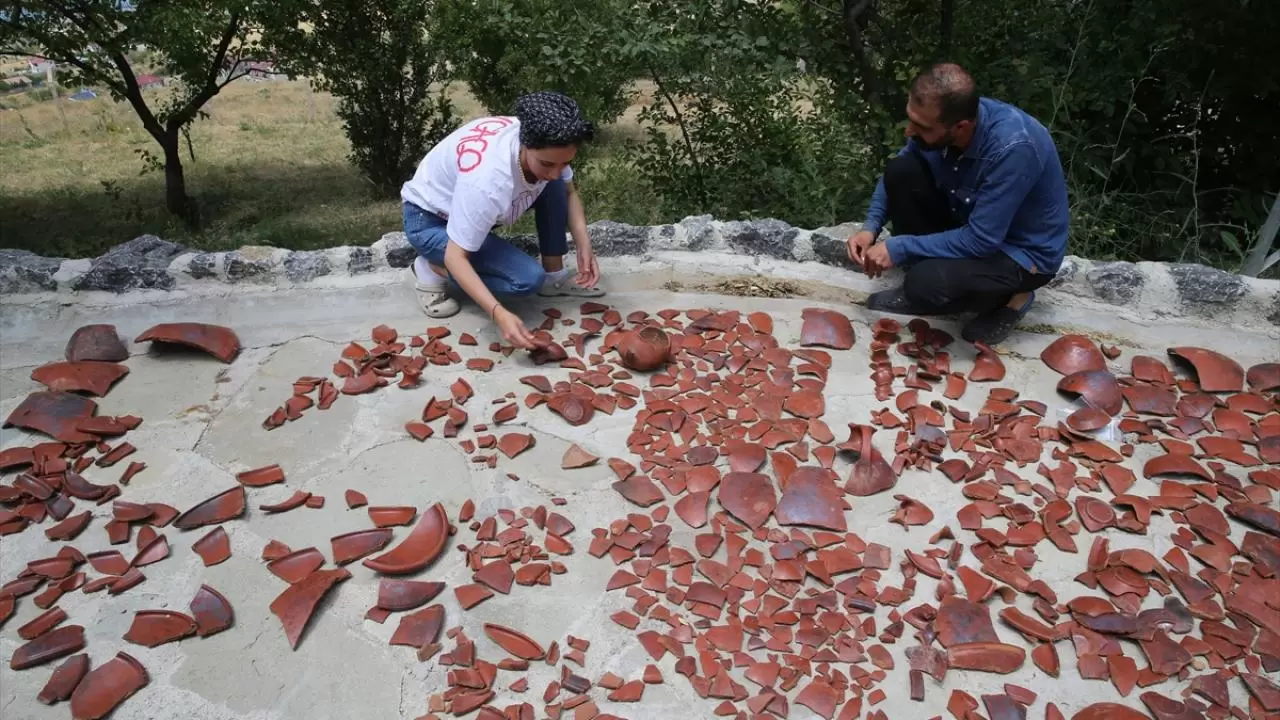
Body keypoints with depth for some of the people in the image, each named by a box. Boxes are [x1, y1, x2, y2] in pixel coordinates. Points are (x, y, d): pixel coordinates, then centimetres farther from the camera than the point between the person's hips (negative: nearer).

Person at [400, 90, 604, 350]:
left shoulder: (545, 146, -21)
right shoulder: (488, 181, -41)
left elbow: (568, 191, -1)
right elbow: (455, 256, -35)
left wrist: (584, 244, -17)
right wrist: (499, 314, -46)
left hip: (471, 203, 7)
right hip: (429, 219, -7)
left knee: (555, 189, -14)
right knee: (528, 279, -22)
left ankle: (554, 275, 1)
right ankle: (432, 269, -4)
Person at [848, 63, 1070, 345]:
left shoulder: (1013, 148, -36)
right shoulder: (939, 121, -16)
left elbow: (981, 240, -33)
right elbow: (894, 175, 2)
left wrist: (899, 248, -27)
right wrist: (871, 227, -13)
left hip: (1024, 252, -6)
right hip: (970, 220, 7)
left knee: (927, 283, -33)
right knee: (901, 170, -16)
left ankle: (1008, 297, 0)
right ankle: (922, 287, 0)